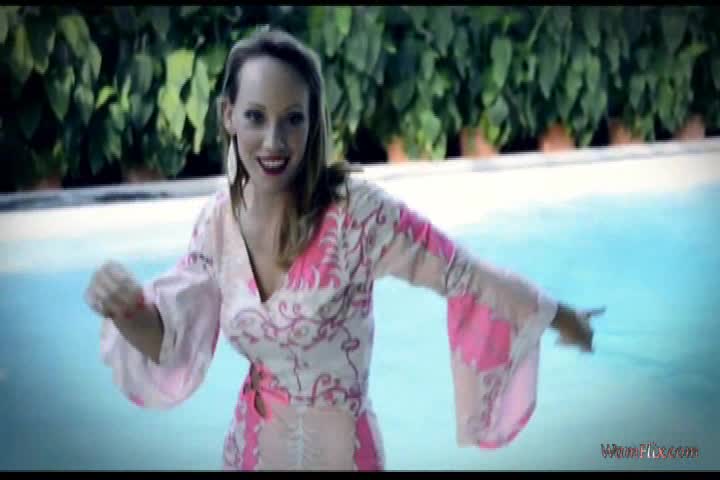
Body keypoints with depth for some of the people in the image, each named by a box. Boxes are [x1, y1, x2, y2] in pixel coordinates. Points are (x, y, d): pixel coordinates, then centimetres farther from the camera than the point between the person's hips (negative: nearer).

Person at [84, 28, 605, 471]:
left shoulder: (356, 211, -22)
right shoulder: (219, 220, -8)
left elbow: (467, 276, -12)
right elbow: (171, 341, -1)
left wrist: (561, 316, -1)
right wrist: (125, 309, -21)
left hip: (340, 447, -4)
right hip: (253, 444, 4)